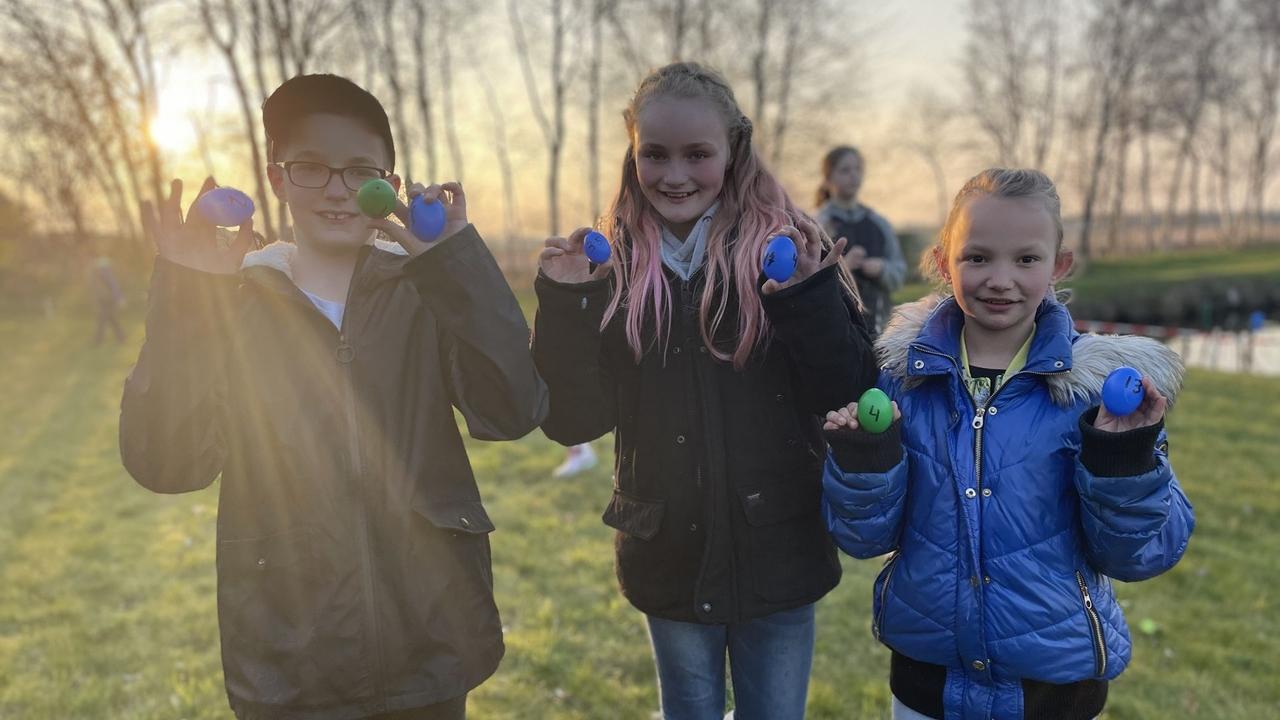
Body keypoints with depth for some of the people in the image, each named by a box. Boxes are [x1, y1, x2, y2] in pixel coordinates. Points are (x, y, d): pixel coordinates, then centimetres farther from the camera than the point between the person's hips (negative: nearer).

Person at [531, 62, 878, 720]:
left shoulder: (786, 248, -7)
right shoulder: (612, 265, -4)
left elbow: (849, 398, -9)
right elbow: (571, 421, -7)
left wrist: (809, 298, -24)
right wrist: (563, 306, -19)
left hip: (777, 559, -1)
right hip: (670, 562, 1)